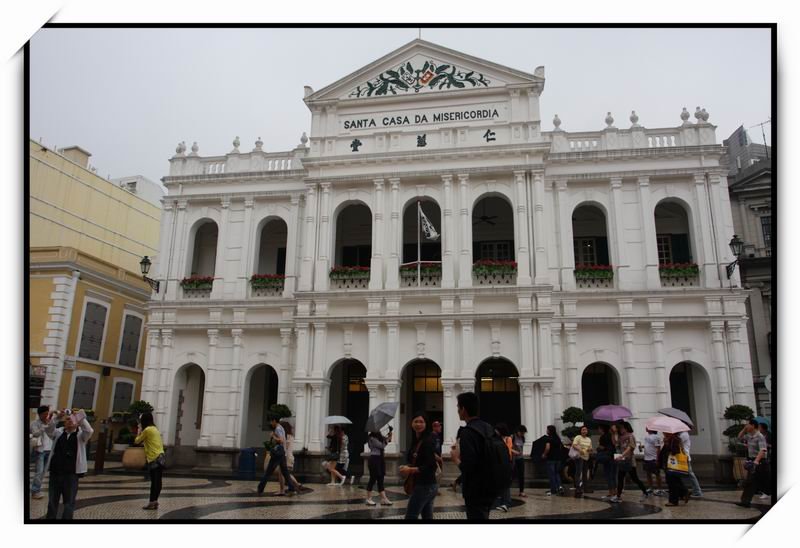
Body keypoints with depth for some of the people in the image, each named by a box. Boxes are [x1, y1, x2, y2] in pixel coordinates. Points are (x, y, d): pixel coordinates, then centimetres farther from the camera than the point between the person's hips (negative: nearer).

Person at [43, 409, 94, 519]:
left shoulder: (81, 434, -1)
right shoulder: (58, 432, 6)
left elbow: (89, 431, -21)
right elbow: (48, 429, -11)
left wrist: (81, 418, -31)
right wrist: (55, 417, -27)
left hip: (72, 474, -3)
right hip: (55, 472, 3)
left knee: (69, 502, 4)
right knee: (52, 500, 14)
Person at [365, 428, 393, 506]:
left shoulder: (379, 436, 11)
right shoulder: (372, 438, -14)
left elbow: (388, 440, 14)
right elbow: (382, 446, -18)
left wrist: (389, 434, -4)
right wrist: (388, 438, -7)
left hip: (380, 459, 8)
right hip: (374, 459, -8)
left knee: (380, 479, 6)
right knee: (373, 479, -2)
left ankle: (383, 499, 6)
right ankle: (369, 499, 8)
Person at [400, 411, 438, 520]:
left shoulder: (428, 441, -16)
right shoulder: (415, 441, 10)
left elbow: (430, 466, -21)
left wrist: (411, 470, -19)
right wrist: (407, 468, -4)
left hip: (424, 487, -9)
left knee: (410, 517, -4)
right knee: (427, 517, 13)